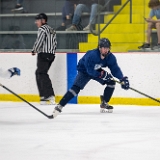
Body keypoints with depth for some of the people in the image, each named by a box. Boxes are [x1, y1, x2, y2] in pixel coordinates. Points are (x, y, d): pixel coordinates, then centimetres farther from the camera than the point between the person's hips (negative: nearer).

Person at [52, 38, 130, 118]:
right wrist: (102, 74, -40)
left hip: (97, 71, 6)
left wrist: (122, 79, -31)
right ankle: (59, 106, -26)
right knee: (76, 88, -23)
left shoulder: (111, 57, -18)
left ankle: (104, 104, 6)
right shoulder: (91, 55, -36)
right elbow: (90, 70, -34)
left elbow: (115, 69, -17)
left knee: (111, 82, -8)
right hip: (84, 71, -6)